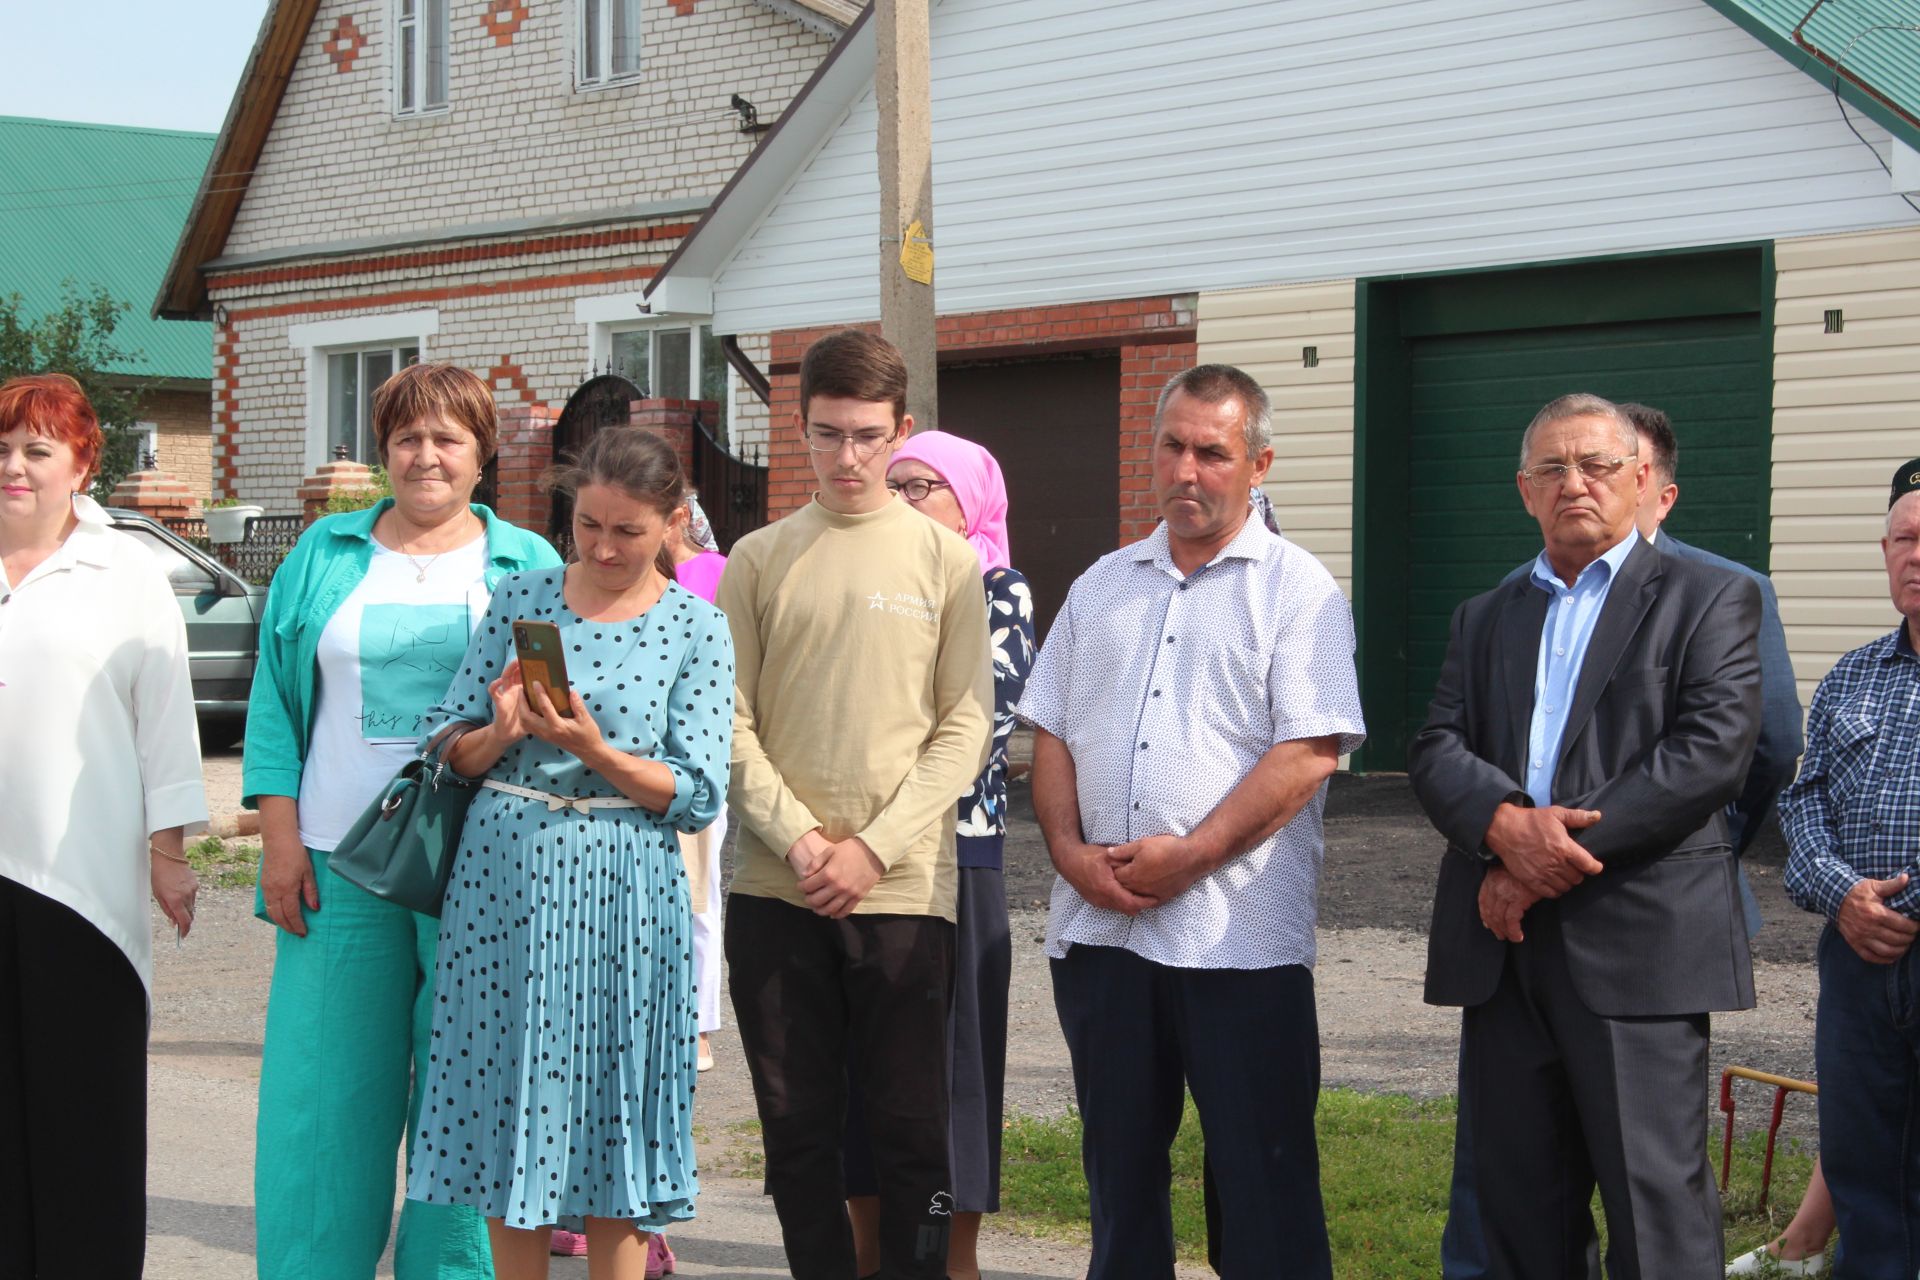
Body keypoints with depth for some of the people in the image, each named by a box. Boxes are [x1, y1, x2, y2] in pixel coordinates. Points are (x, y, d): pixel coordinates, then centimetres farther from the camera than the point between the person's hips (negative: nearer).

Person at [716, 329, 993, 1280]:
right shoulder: (759, 560, 7)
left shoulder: (946, 558, 3)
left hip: (905, 889, -1)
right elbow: (731, 722, 3)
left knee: (911, 1130, 1)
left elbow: (965, 727, -1)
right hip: (774, 890, 2)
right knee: (795, 1130, 6)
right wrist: (797, 838, -10)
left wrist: (873, 848, -10)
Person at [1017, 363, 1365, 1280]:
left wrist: (1189, 855, -16)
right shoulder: (1101, 588, 16)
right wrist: (1070, 850, -3)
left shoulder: (1296, 590, -1)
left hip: (1238, 937, -5)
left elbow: (1309, 752, -11)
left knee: (1263, 1186, -2)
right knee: (1119, 1170, 13)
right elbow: (1051, 737, 14)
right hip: (1098, 928, 5)